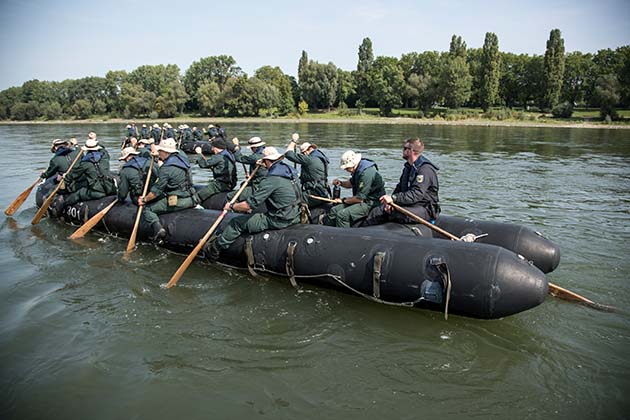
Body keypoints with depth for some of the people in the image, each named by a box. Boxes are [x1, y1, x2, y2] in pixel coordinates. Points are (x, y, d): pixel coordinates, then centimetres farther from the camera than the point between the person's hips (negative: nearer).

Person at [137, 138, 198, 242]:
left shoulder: (166, 168, -16)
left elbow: (157, 190, -14)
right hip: (190, 199, 9)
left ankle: (158, 229, -20)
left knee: (147, 209, 0)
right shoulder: (182, 158, 8)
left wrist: (144, 200, 0)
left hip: (178, 202, -9)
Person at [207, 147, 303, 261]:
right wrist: (268, 167, 42)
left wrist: (232, 206, -4)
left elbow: (250, 204, -20)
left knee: (237, 223, 4)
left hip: (279, 221, -9)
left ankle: (214, 250, 18)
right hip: (295, 216, 9)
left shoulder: (270, 180, -21)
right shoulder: (291, 170, 4)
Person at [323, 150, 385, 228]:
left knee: (342, 214, -25)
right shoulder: (358, 170, 6)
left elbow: (360, 198, -25)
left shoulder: (366, 173, -26)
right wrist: (340, 183, 4)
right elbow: (351, 183, 25)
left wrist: (344, 200, -10)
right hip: (363, 200, 10)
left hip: (371, 203, -10)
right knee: (334, 210, 4)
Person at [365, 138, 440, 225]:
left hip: (425, 209, -8)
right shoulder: (408, 167, 15)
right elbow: (399, 188, 12)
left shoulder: (425, 169, -16)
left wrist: (394, 198, -33)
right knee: (376, 212, -8)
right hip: (409, 204, 8)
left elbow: (417, 194, -27)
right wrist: (390, 201, -9)